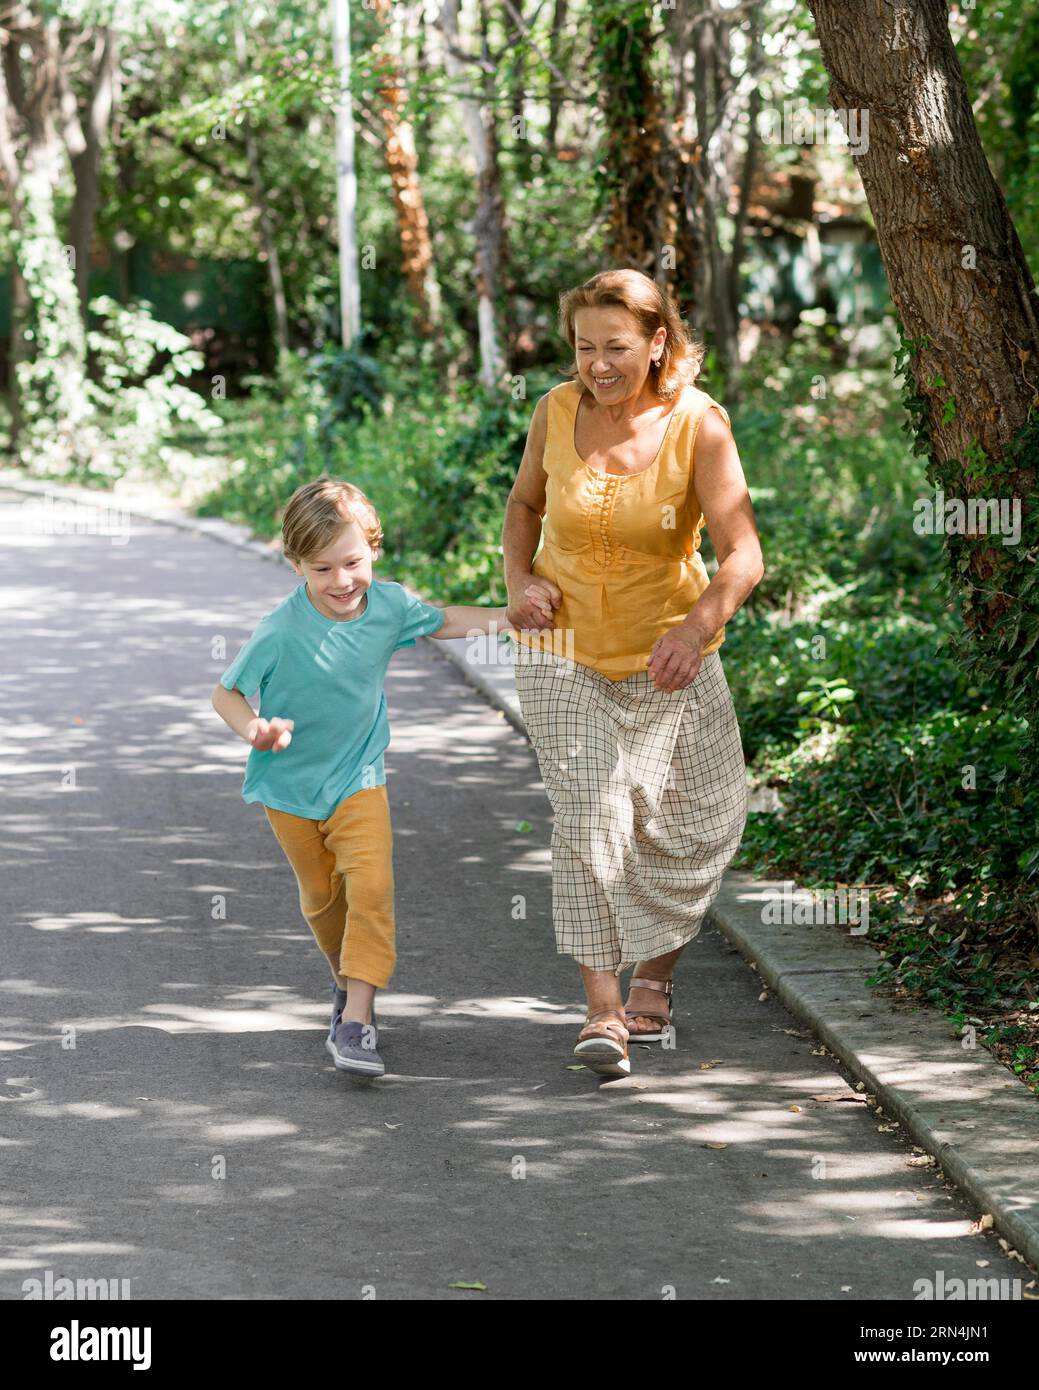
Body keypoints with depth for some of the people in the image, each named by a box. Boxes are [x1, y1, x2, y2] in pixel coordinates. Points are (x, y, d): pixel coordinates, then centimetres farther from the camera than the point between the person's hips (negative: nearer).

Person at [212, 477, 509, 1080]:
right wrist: (255, 729, -33)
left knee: (371, 885, -17)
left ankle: (356, 1019, -19)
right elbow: (227, 693, -13)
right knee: (323, 898, 14)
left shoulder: (388, 605, -11)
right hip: (291, 786, -1)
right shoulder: (280, 633, -24)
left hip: (360, 780, 1)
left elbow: (440, 621, 12)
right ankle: (348, 981, 42)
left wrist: (507, 616, 7)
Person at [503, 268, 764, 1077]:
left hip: (668, 657, 0)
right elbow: (525, 502, 11)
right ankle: (603, 1009, -11)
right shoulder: (557, 412, -8)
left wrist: (700, 626, -39)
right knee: (590, 816, -14)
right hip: (565, 650, 0)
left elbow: (743, 554, -21)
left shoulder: (698, 424, -16)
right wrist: (519, 578, -7)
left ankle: (654, 975, 33)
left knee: (695, 824, 8)